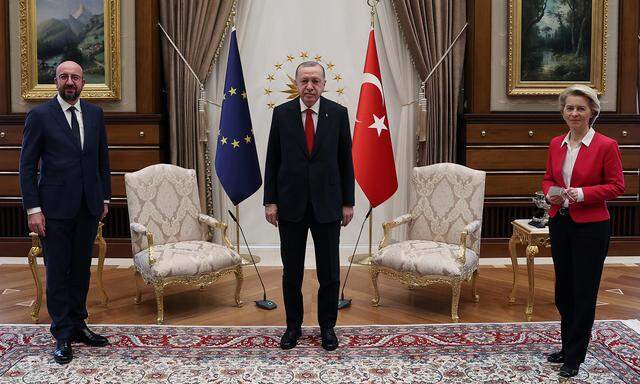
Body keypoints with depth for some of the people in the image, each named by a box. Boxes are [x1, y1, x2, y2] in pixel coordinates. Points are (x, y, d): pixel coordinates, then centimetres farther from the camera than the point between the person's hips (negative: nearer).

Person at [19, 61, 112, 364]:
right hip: (55, 208, -4)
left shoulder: (94, 114, 8)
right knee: (57, 271, 3)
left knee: (81, 269, 12)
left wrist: (105, 198, 12)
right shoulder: (39, 116, -4)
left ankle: (77, 325, 25)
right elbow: (27, 165, -5)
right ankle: (62, 336, 13)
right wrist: (33, 208, -10)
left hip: (88, 207, 4)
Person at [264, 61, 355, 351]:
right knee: (291, 271, 9)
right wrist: (270, 201, -2)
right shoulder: (281, 113, 1)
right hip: (291, 204, 0)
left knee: (329, 271, 7)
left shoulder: (338, 113, 0)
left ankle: (327, 327, 23)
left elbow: (345, 160, 3)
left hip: (327, 203, 0)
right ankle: (293, 325, 24)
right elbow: (272, 160, 3)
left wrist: (348, 202, 1)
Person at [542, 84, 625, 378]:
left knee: (584, 292, 4)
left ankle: (574, 358, 16)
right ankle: (567, 347, 32)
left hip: (590, 227, -5)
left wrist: (582, 193, -20)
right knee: (563, 290, 15)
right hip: (560, 224, 6)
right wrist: (550, 193, -7)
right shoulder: (556, 144, 5)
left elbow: (617, 186, -8)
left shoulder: (606, 145, -11)